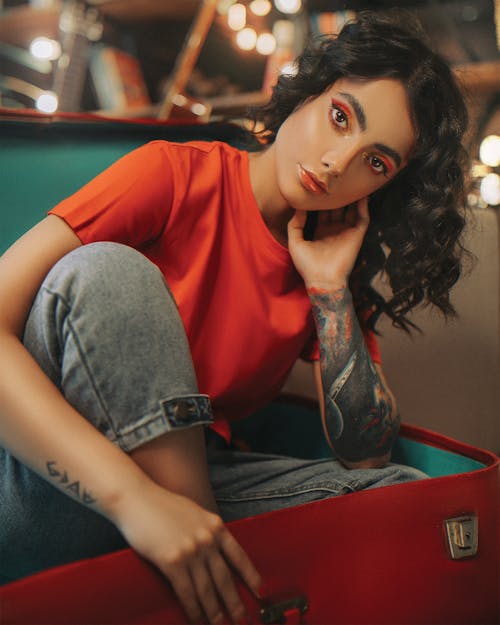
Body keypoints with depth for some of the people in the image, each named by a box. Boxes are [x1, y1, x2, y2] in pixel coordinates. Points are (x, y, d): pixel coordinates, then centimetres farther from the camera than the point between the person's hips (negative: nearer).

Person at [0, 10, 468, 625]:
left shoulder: (332, 260, 5)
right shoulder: (179, 175, -10)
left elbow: (365, 454, -2)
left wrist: (330, 289, -11)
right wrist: (136, 495, -35)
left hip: (186, 471, 4)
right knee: (108, 271, -30)